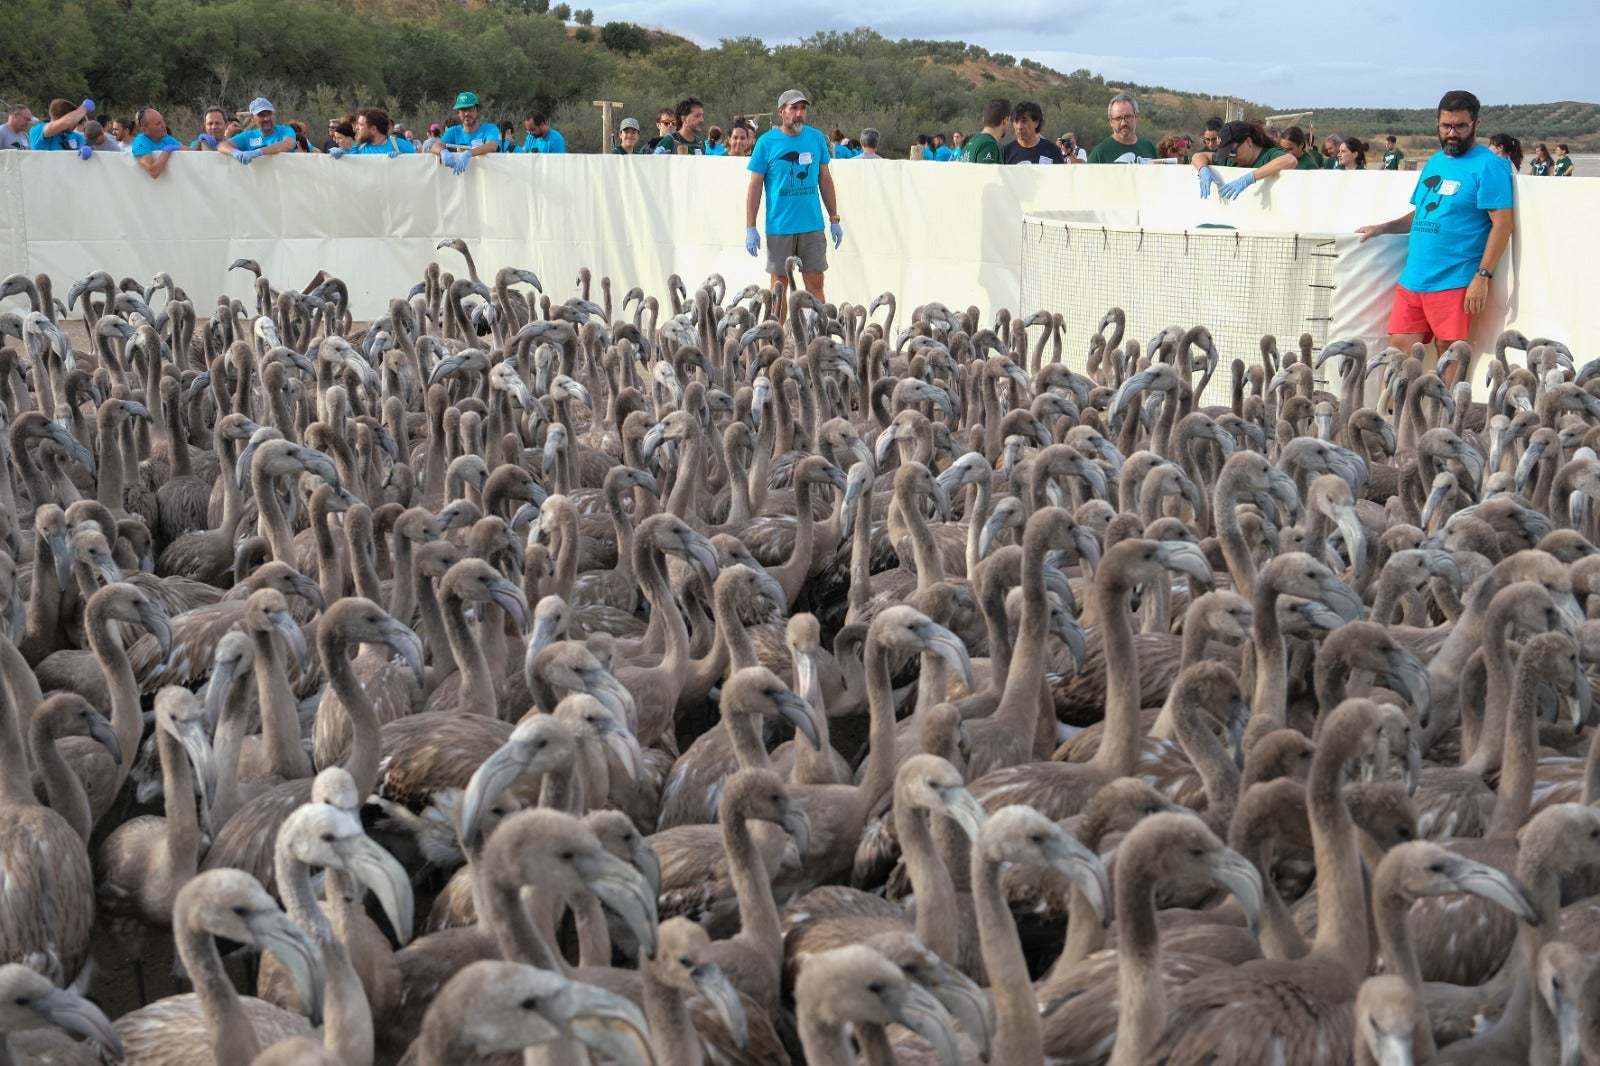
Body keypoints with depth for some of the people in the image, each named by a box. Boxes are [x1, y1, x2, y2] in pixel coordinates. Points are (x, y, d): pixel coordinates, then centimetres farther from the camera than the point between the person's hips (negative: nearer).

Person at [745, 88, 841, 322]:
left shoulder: (817, 138, 5)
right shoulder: (766, 142, -3)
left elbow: (825, 180, 13)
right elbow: (755, 187, -1)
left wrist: (834, 219, 11)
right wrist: (750, 228, -5)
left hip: (813, 226, 2)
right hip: (779, 227, -2)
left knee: (815, 283, 1)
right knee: (779, 285, 4)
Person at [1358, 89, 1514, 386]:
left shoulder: (1488, 166, -6)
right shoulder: (1435, 162, 18)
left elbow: (1502, 223, -12)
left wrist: (1483, 276, -18)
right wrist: (1382, 228, 14)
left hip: (1454, 282, -7)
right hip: (1412, 280, 7)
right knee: (1399, 350, 4)